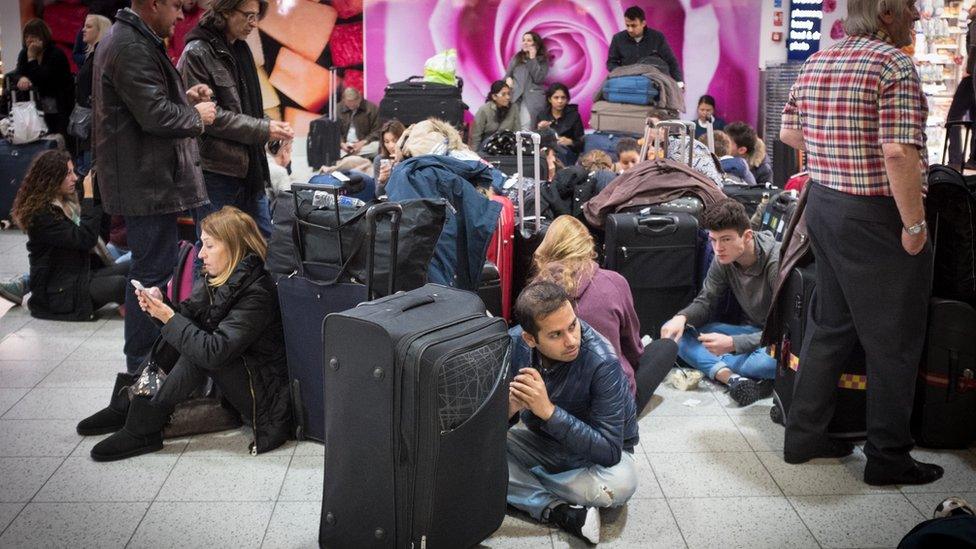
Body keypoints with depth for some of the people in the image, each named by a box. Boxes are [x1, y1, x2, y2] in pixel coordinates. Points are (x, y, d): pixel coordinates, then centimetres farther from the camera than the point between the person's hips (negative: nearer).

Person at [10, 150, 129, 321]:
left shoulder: (68, 203, 11)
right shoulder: (40, 215, -18)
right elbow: (84, 239, -27)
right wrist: (89, 196, -22)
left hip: (80, 276, 9)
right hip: (57, 293, -9)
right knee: (119, 284, -25)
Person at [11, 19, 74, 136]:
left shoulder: (57, 54, -14)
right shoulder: (24, 54, 7)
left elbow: (41, 79, -20)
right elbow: (16, 74, -5)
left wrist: (32, 58, -20)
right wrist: (22, 78, -29)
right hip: (39, 108, 6)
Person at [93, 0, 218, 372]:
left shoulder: (128, 39, 15)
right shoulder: (132, 48, -19)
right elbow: (154, 115, -24)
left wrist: (184, 97, 10)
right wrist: (196, 115, -7)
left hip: (142, 178, 11)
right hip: (147, 181, -11)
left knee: (150, 267, 19)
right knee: (153, 270, -4)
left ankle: (142, 358, 31)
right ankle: (143, 365, 4)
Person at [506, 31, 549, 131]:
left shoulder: (543, 60, 10)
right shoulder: (516, 58, 21)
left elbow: (538, 79, -4)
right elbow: (508, 74, 19)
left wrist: (533, 59, -3)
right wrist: (508, 79, -5)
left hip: (532, 96, -3)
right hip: (515, 95, 3)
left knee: (526, 128, -21)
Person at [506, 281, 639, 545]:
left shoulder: (602, 363, -32)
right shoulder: (513, 344, -20)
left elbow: (610, 451, -33)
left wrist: (549, 411, -41)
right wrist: (508, 408, -36)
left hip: (596, 451, -3)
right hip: (542, 441, 3)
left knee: (619, 485, -36)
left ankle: (524, 478, -11)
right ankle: (558, 511, -21)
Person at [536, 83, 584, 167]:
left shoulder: (574, 116, 5)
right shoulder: (542, 116, 11)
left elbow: (580, 144, 1)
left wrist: (570, 142, -19)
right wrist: (540, 130, -11)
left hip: (567, 155, -3)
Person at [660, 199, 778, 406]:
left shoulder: (777, 263, -25)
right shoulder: (724, 260, -5)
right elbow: (705, 301, 3)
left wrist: (733, 343, -36)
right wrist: (682, 318, -21)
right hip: (753, 332, 7)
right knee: (678, 332, -12)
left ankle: (709, 367, -22)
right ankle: (732, 378, -32)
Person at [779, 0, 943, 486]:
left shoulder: (816, 63, 8)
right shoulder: (893, 64, -17)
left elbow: (789, 132, 18)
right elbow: (900, 154, -25)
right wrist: (914, 225, -19)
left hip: (822, 204, 8)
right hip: (876, 218, -8)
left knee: (830, 326, 19)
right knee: (894, 341, 5)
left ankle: (804, 435, 27)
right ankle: (888, 458, 15)